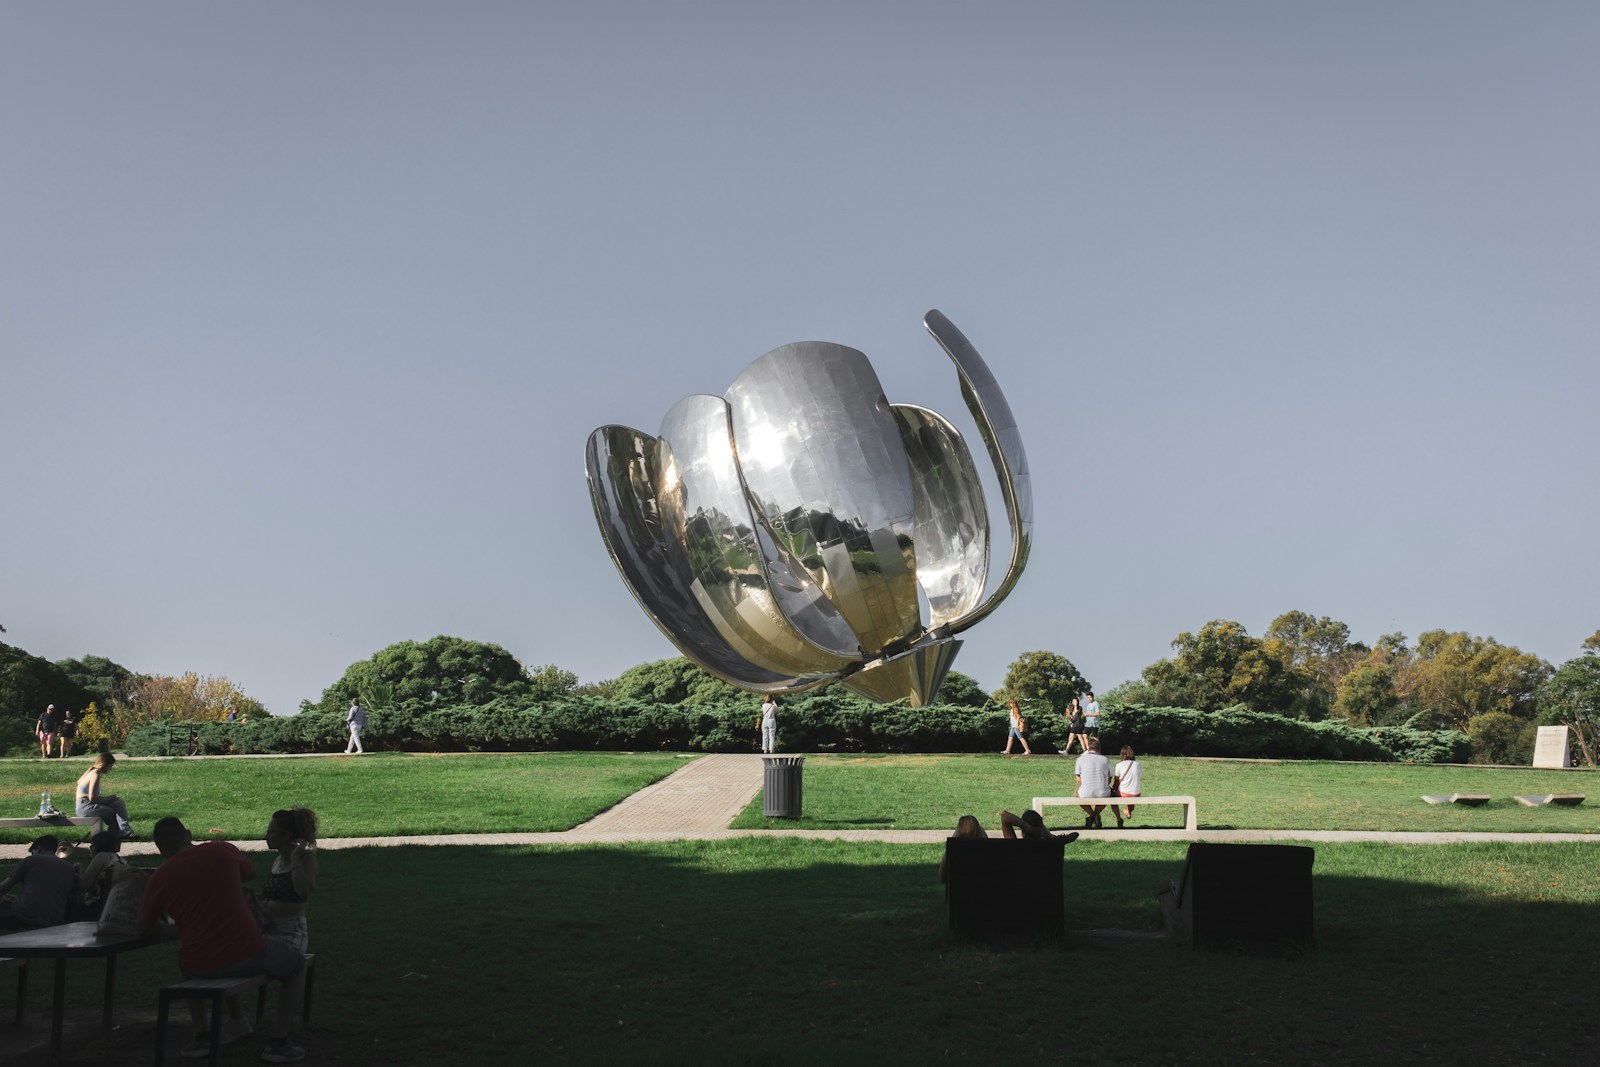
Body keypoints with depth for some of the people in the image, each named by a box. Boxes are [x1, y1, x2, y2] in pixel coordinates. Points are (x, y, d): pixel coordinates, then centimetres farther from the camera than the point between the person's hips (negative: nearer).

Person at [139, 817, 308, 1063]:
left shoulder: (160, 877, 2)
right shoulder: (223, 851, 1)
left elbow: (145, 928, 13)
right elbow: (251, 872, 22)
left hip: (199, 968, 2)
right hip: (248, 955, -2)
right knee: (297, 964, 25)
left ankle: (201, 1035, 32)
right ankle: (279, 1042, 16)